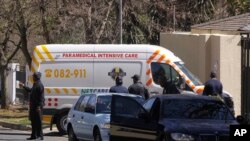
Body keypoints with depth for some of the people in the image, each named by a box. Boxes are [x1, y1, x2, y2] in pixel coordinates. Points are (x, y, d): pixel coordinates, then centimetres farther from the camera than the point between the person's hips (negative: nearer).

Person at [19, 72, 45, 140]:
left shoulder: (40, 85, -16)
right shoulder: (35, 85, 16)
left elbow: (41, 97, -21)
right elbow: (31, 90, 36)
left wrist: (39, 106, -25)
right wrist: (24, 86, 46)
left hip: (37, 106, -10)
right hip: (33, 106, 10)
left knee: (38, 121, -7)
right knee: (33, 121, 14)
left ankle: (40, 136, -3)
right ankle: (34, 135, 22)